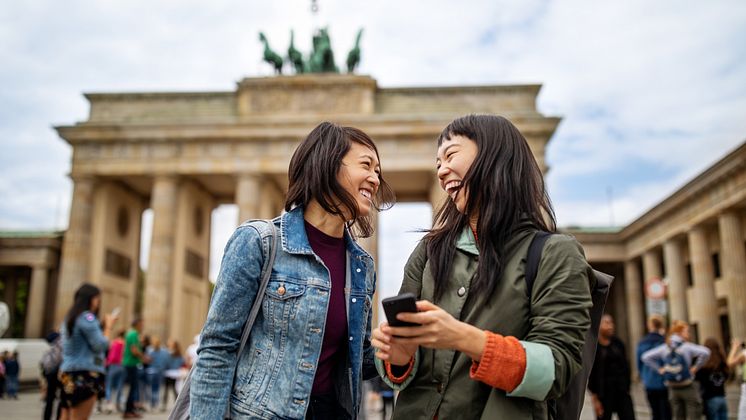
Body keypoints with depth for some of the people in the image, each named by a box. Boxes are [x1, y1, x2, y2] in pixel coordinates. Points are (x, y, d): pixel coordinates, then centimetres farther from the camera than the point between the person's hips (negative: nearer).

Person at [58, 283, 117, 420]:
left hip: (69, 373, 9)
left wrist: (103, 325, 16)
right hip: (85, 374, -9)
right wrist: (108, 326, 0)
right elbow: (100, 345, -12)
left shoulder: (69, 318, 18)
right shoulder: (87, 317, -10)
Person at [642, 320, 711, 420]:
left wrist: (659, 369, 1)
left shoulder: (664, 348, 2)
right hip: (688, 387, -5)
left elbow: (646, 357, -1)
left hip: (673, 388, 5)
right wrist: (696, 367, -13)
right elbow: (705, 352, -25)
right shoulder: (687, 347, -11)